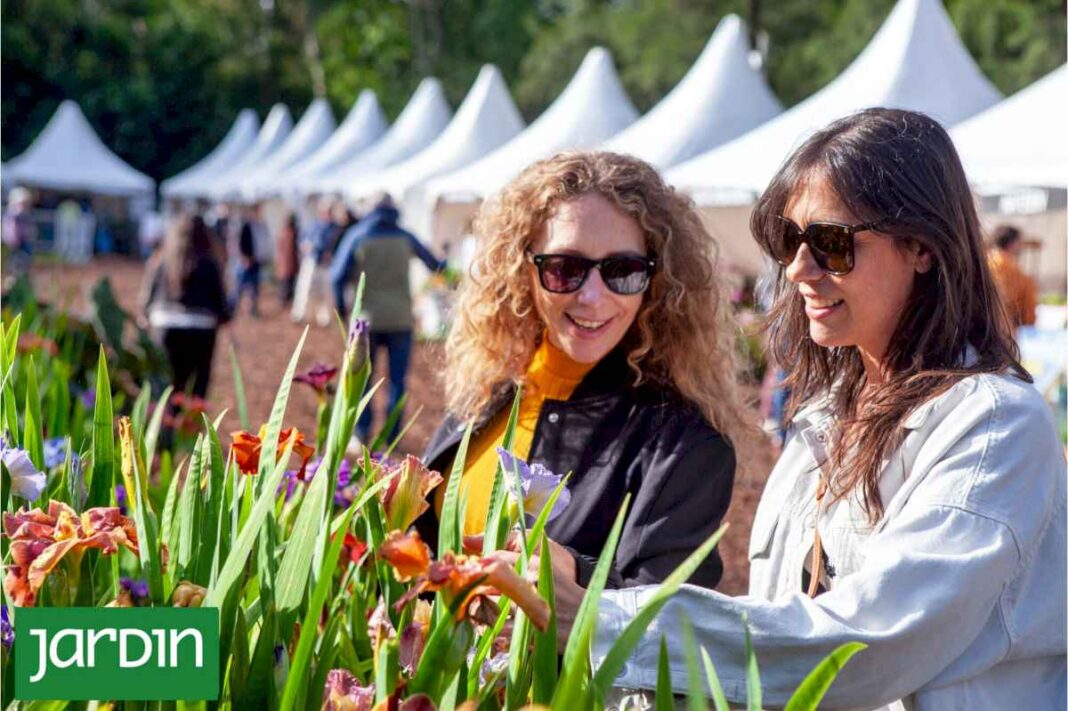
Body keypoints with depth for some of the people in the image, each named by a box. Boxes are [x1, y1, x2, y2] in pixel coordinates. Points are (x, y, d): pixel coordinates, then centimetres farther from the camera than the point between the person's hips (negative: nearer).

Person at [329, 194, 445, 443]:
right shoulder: (405, 238, 3)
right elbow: (433, 264, 16)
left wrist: (341, 306, 9)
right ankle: (392, 435, 2)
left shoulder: (357, 235, -1)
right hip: (400, 319, 1)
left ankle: (362, 430, 1)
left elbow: (338, 275, -5)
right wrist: (442, 265, 40)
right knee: (397, 379, 6)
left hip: (368, 317, -1)